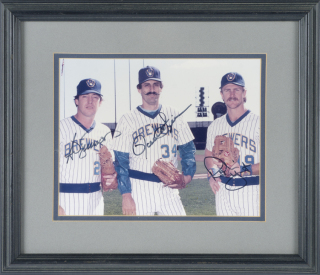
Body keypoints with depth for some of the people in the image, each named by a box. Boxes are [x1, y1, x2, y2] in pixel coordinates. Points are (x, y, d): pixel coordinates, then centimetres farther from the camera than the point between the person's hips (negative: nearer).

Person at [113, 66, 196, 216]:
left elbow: (188, 148, 13)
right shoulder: (127, 120, -1)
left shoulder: (174, 116, 8)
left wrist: (187, 175, -5)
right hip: (139, 188, -2)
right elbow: (121, 161, -3)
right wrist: (126, 195, -10)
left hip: (168, 187, 3)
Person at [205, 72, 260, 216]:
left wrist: (244, 169, -23)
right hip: (223, 192, 5)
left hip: (251, 193, -5)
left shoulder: (258, 123, -6)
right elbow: (209, 155, 27)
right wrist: (211, 174, 8)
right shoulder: (214, 126, 12)